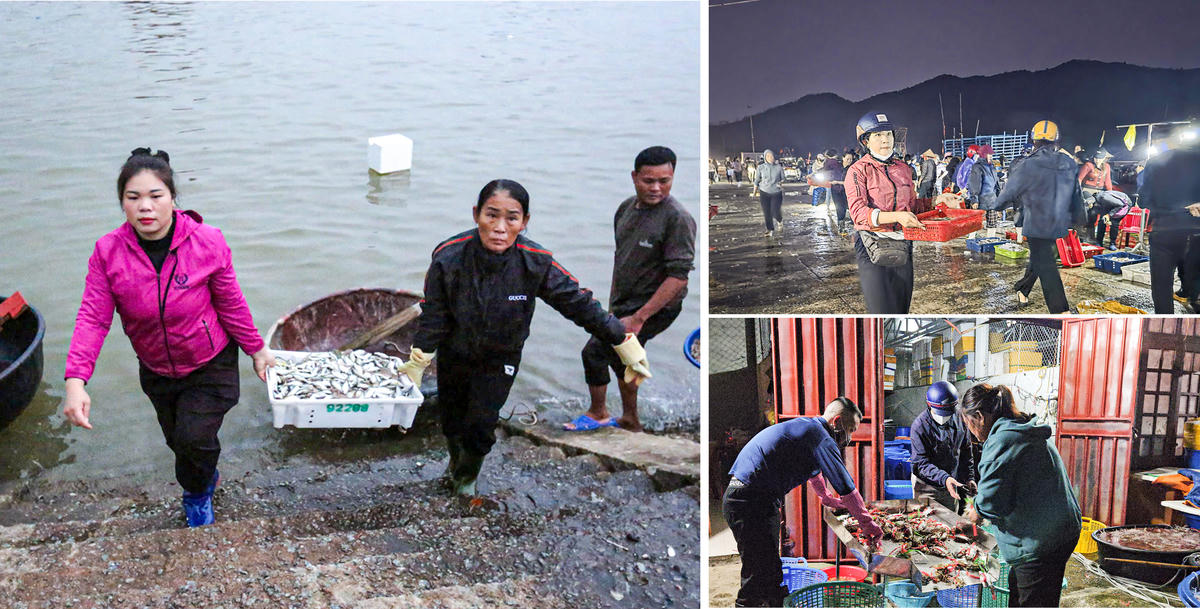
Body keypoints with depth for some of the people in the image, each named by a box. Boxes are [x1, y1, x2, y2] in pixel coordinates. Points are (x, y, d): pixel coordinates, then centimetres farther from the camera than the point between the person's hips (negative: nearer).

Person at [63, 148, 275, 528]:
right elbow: (93, 317, -20)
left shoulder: (207, 243, -23)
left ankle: (196, 496, 25)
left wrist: (256, 350, 1)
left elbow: (231, 304, -11)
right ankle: (206, 479, 56)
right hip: (156, 370, 3)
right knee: (177, 440, 20)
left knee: (195, 438, -12)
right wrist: (76, 381, -31)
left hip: (210, 364, -3)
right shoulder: (108, 252, -19)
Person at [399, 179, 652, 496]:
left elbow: (580, 304, -17)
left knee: (481, 425, 1)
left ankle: (466, 477, 36)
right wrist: (417, 362, -7)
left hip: (500, 360, -1)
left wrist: (626, 344, -11)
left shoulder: (536, 262, -29)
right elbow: (433, 315, -15)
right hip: (455, 354, 1)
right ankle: (456, 461, 56)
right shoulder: (449, 256, -30)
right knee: (452, 420, 19)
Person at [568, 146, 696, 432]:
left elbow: (678, 277, -25)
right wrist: (613, 304, 16)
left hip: (656, 307, -8)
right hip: (626, 302, 8)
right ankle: (630, 421, 41)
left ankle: (597, 414, 8)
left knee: (594, 352, -14)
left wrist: (638, 318, -27)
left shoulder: (678, 218, -22)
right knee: (620, 359, 22)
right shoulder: (626, 208, 2)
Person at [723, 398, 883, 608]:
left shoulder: (806, 426, 21)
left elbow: (814, 470, 42)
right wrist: (867, 523, 1)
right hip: (753, 502, -10)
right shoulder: (821, 438, -10)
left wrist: (830, 499, 54)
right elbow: (846, 486, -9)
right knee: (761, 575, -10)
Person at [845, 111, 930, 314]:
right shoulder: (858, 171, -5)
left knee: (902, 310, 6)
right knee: (882, 311, -9)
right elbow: (858, 211, -18)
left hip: (903, 245, 5)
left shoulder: (903, 168, 13)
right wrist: (896, 216, -30)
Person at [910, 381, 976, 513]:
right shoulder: (920, 425, -20)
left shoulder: (959, 420, -3)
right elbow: (921, 463, -22)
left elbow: (965, 451, 11)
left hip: (951, 483, 5)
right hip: (927, 486, -5)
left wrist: (969, 478, 4)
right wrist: (944, 478, -35)